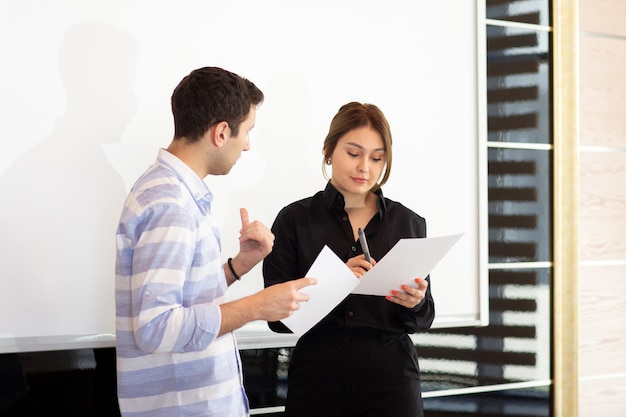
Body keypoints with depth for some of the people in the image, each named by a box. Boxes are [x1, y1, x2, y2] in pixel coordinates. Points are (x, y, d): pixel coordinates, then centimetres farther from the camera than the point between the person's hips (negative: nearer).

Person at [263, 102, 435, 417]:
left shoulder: (409, 223, 4)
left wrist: (415, 303, -16)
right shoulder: (294, 220, -1)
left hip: (391, 377, 1)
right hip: (318, 376, -1)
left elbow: (423, 318, 6)